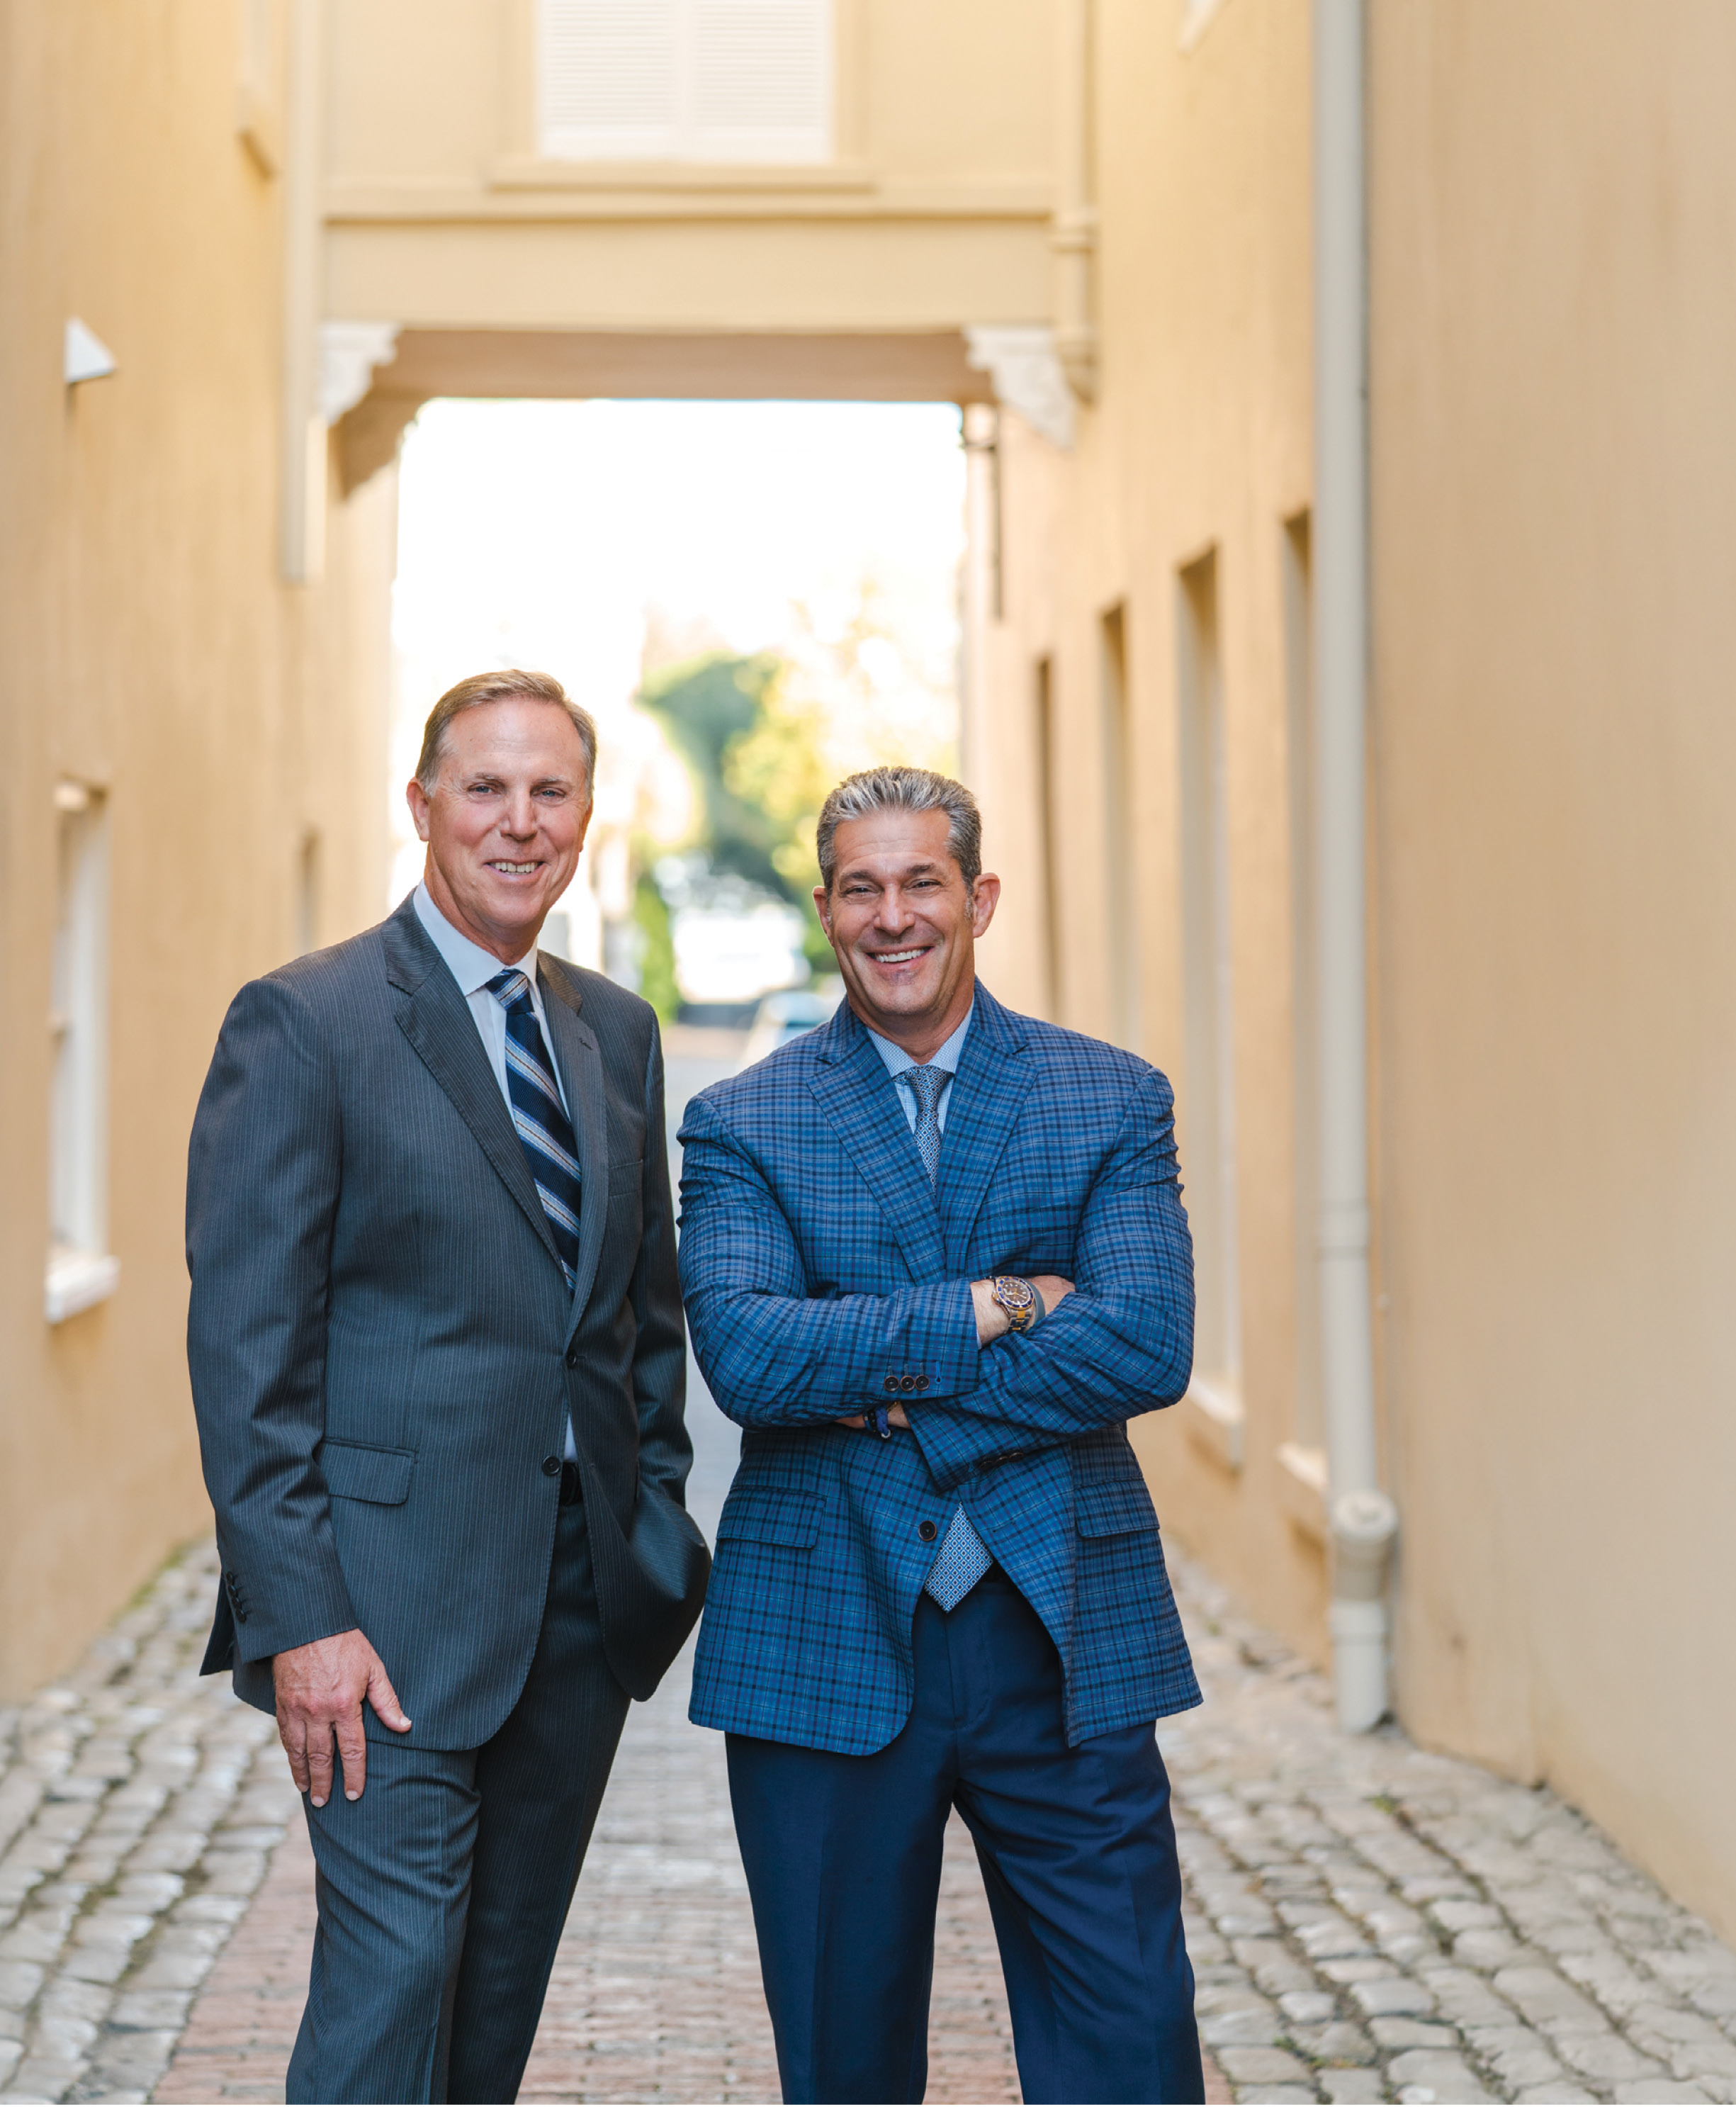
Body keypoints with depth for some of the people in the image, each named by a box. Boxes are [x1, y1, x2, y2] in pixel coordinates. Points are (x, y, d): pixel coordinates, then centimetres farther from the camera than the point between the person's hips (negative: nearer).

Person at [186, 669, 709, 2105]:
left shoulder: (618, 1033, 12)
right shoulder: (303, 1021, -7)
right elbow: (246, 1349, -11)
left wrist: (655, 1513, 10)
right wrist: (296, 1618, -16)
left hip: (587, 1595, 6)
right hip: (398, 1602, -6)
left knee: (506, 1984, 13)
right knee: (394, 1973, -7)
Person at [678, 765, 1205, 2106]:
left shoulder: (1112, 1100, 5)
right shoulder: (741, 1125, 4)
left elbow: (1147, 1345, -10)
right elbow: (746, 1354, -12)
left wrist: (888, 1385, -11)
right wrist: (991, 1311, -13)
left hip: (1067, 1642, 0)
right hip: (825, 1651, 0)